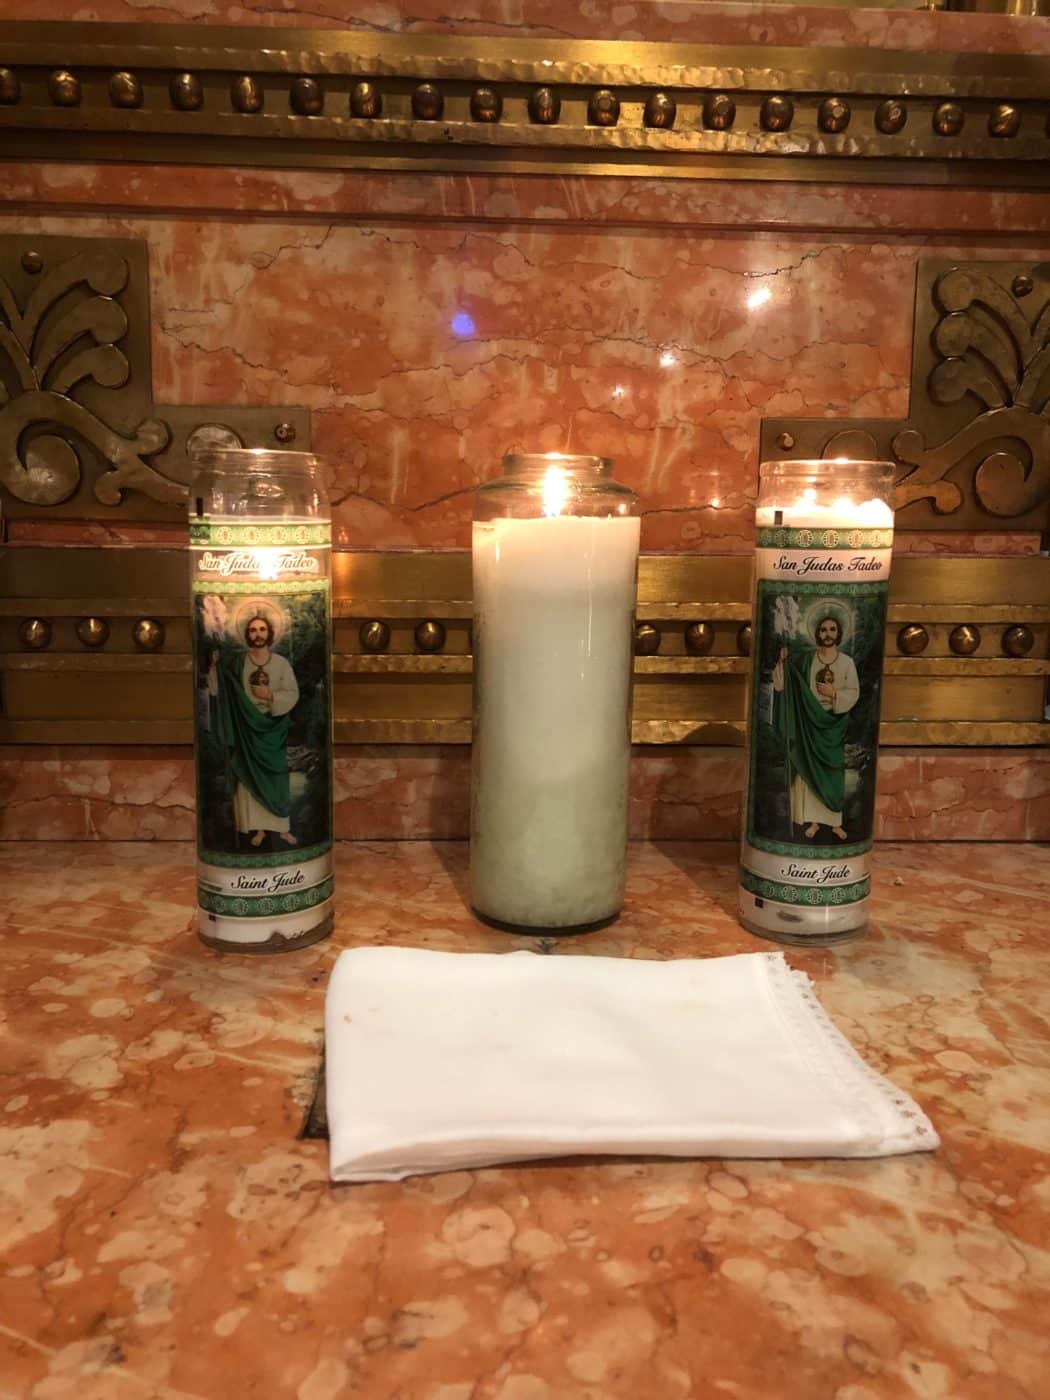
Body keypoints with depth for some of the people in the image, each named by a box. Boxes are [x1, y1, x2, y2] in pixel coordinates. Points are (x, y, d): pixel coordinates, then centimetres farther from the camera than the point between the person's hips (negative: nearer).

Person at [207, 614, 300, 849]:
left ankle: (282, 827, 13)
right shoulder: (236, 663, 0)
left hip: (273, 728, 0)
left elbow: (293, 694, -3)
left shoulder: (281, 663, -1)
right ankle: (258, 828, 12)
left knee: (276, 778, 4)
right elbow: (215, 691, -4)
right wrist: (215, 666, -16)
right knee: (250, 778, 3)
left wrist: (270, 696, -18)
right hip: (247, 728, 0)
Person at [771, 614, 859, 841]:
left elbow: (854, 693, -1)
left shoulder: (847, 662, 0)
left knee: (833, 771, 4)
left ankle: (835, 822, 13)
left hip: (835, 722, 0)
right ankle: (813, 820, 10)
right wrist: (783, 663, -15)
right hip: (811, 720, 0)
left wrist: (834, 694, -16)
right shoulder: (808, 660, 1)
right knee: (810, 769, 2)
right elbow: (789, 686, -4)